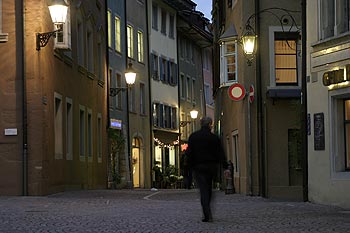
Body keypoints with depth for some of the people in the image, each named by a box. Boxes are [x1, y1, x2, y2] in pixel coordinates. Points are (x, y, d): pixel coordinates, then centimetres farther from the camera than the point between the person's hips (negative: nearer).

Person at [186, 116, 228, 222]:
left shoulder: (193, 137, 1)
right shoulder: (214, 138, -2)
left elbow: (189, 153, 0)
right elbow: (221, 154, -5)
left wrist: (191, 166, 9)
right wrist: (225, 167, -5)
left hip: (199, 167, -1)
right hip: (212, 166, 1)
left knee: (203, 190, -5)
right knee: (209, 189, 15)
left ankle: (207, 215, -18)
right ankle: (207, 213, 21)